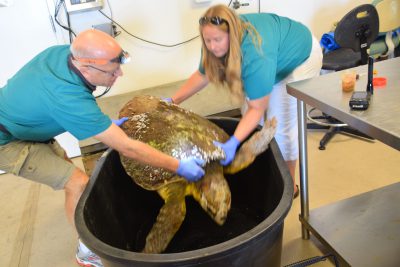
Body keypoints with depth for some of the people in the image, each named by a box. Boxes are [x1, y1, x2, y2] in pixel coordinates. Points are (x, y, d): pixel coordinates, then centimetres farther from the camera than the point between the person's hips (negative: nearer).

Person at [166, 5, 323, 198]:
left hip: (299, 57, -7)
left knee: (281, 124, -10)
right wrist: (173, 100, -15)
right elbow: (202, 75, -8)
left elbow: (257, 108, -39)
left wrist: (232, 144, -47)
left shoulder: (255, 54, -43)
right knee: (250, 120, 1)